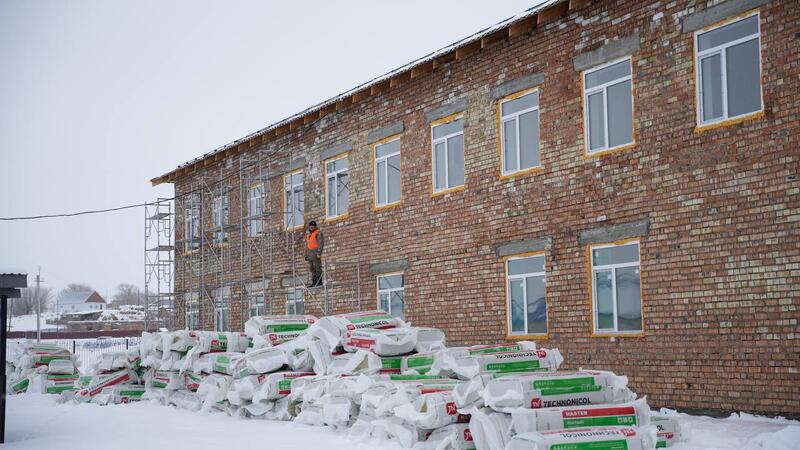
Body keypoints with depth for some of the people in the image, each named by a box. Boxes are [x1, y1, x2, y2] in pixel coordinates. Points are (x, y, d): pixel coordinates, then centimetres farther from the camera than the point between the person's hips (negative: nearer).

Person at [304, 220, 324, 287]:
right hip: (310, 253, 8)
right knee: (312, 268, 3)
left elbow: (321, 243, -14)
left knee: (317, 267, -11)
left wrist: (319, 253, -23)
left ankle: (319, 282, -12)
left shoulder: (318, 233, -5)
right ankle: (314, 283, 3)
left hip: (316, 252, -8)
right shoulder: (308, 235, 20)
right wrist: (306, 255, 16)